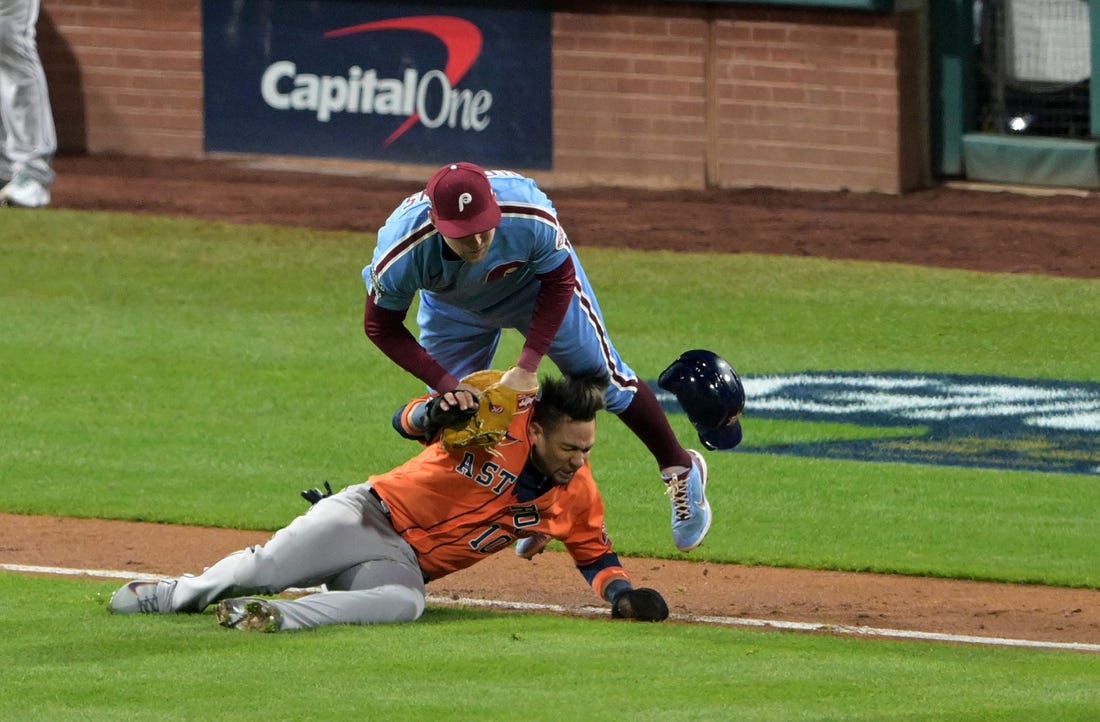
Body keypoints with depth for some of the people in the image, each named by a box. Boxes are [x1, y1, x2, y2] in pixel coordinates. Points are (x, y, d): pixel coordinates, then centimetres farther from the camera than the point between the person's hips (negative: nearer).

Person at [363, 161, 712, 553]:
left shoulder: (530, 219, -43)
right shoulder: (401, 252, -41)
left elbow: (559, 282, -23)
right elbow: (382, 327, -24)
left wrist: (527, 364, -30)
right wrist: (446, 384, -34)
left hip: (537, 282, -1)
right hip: (455, 309, 1)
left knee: (604, 378, 5)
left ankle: (680, 469, 29)